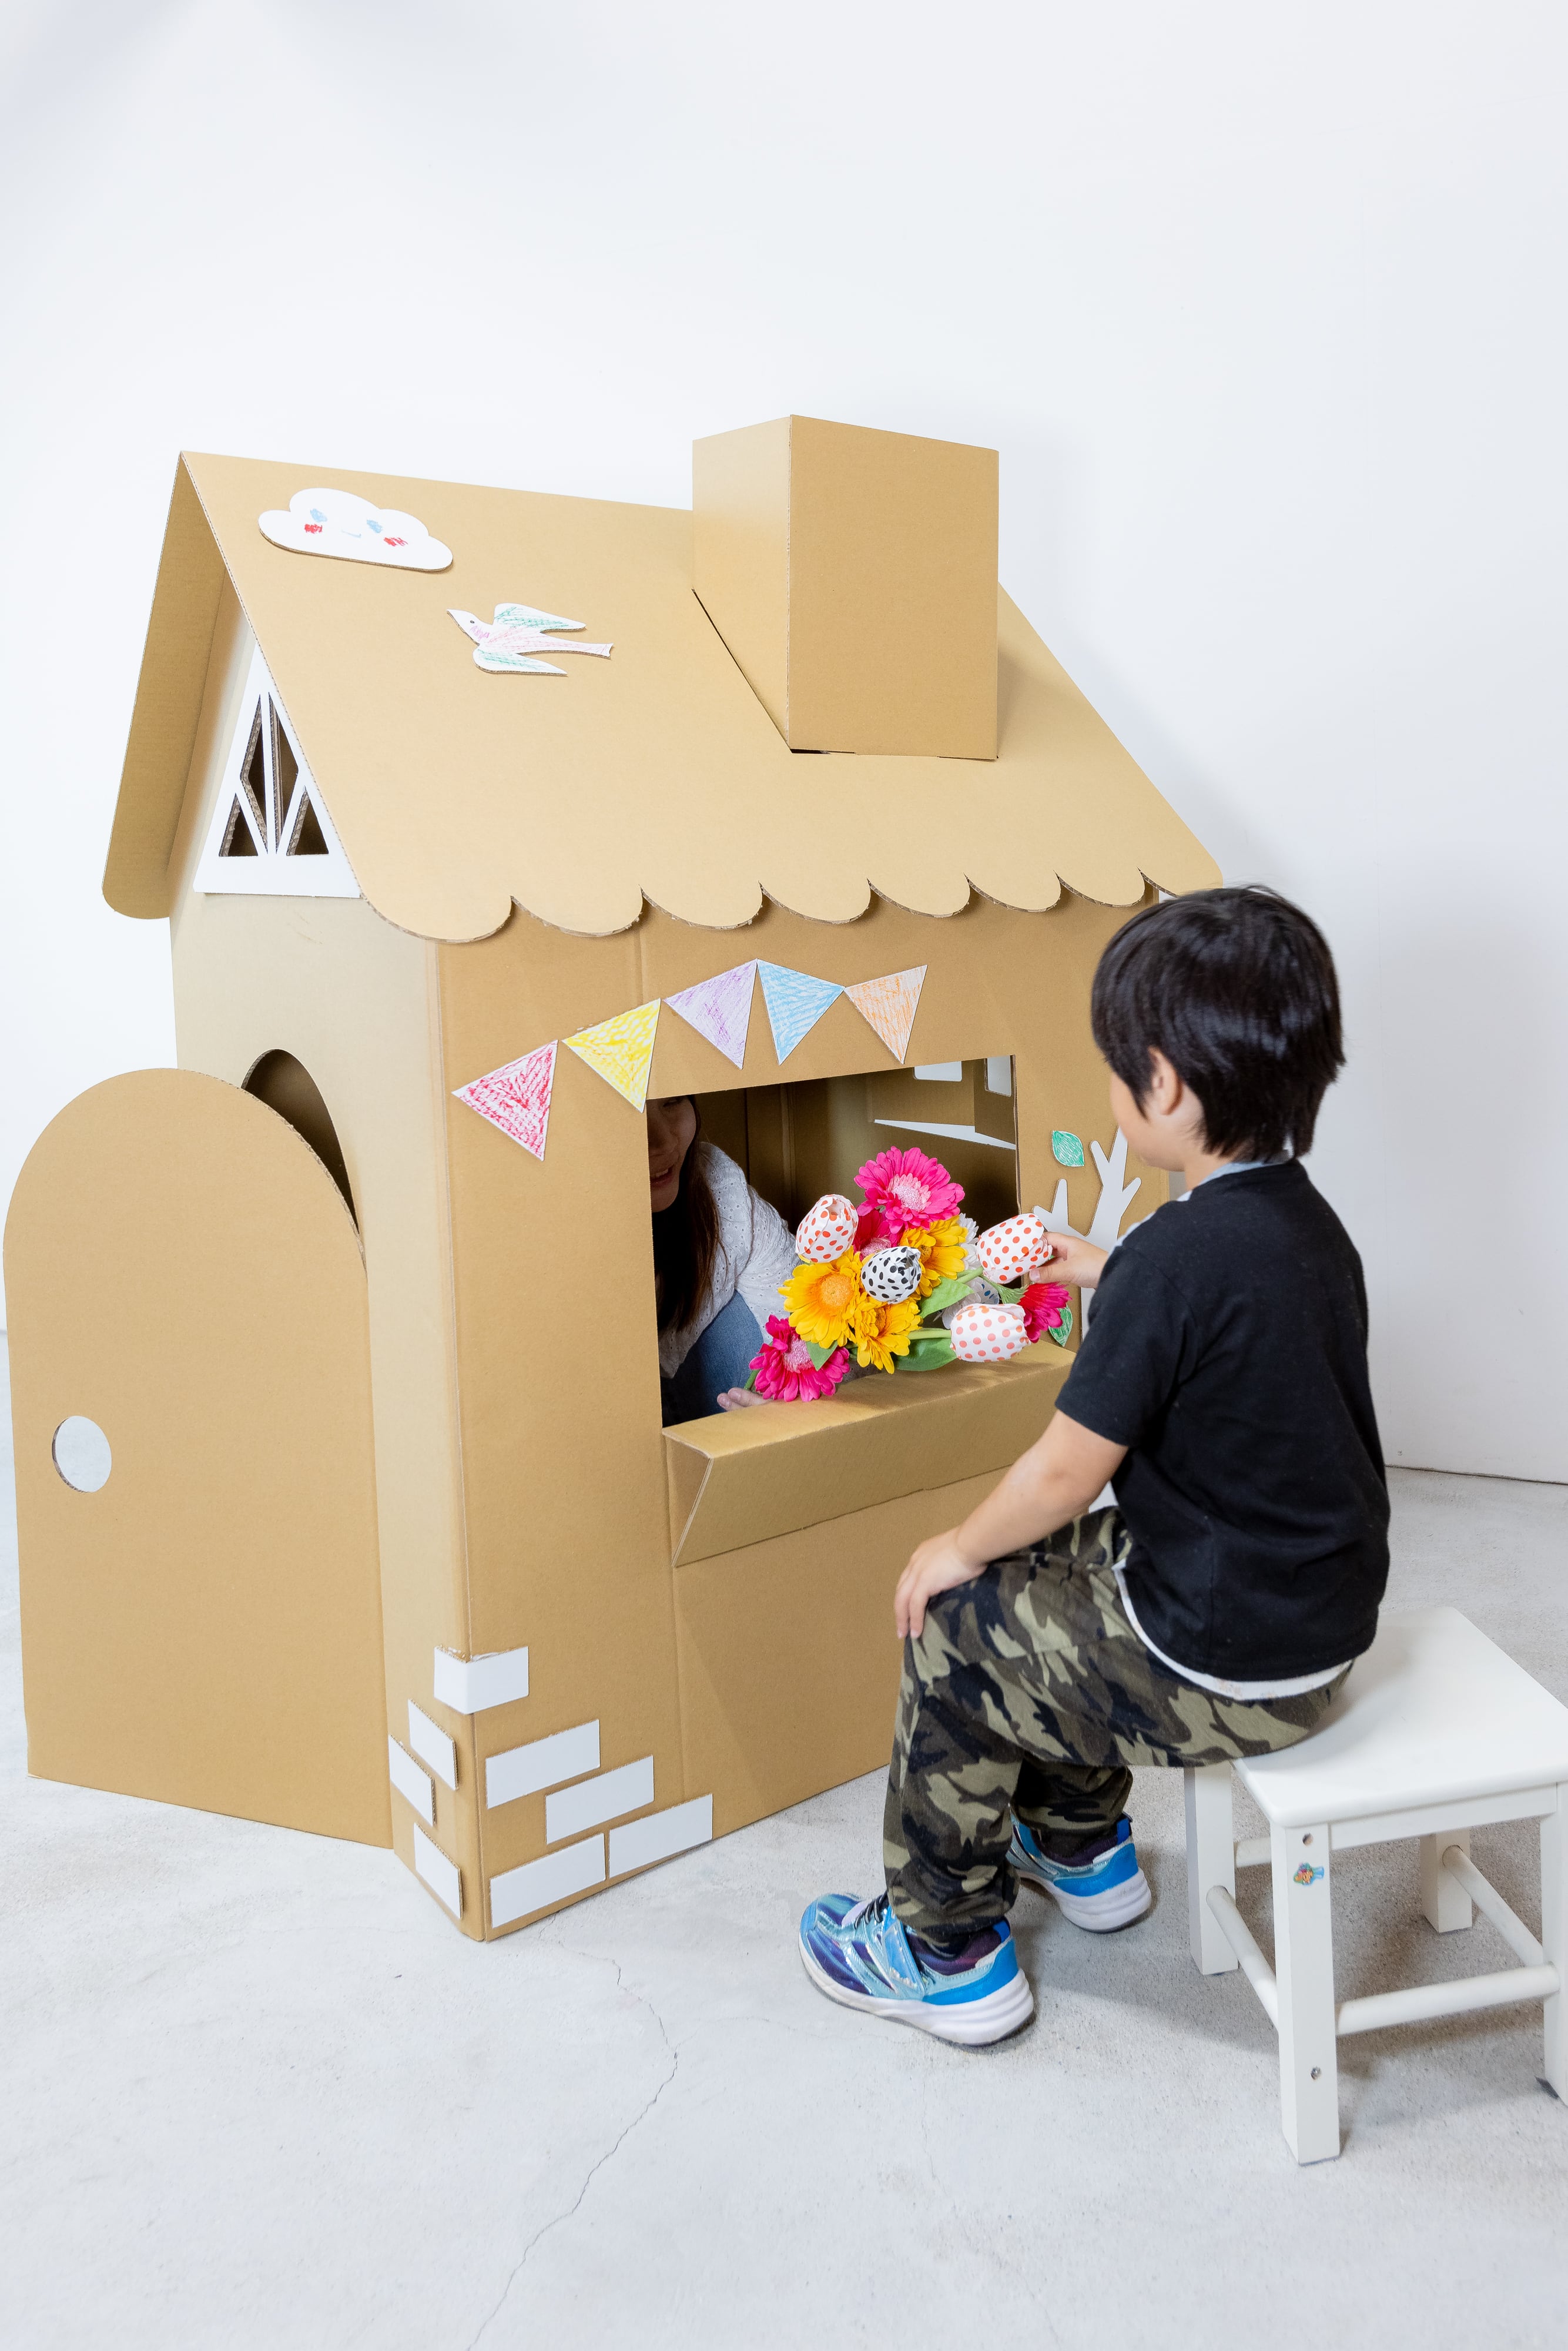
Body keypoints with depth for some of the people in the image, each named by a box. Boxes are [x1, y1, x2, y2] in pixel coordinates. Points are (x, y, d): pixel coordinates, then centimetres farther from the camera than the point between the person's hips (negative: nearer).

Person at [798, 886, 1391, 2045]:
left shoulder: (1176, 1258, -27)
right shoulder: (1306, 1218, 0)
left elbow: (1066, 1471, -20)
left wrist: (958, 1548, -3)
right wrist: (1109, 1275, 26)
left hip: (1229, 1673, -9)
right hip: (1326, 1617, 9)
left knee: (952, 1627, 6)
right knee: (1061, 1561, 25)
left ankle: (949, 1954, 23)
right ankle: (1084, 1848, 41)